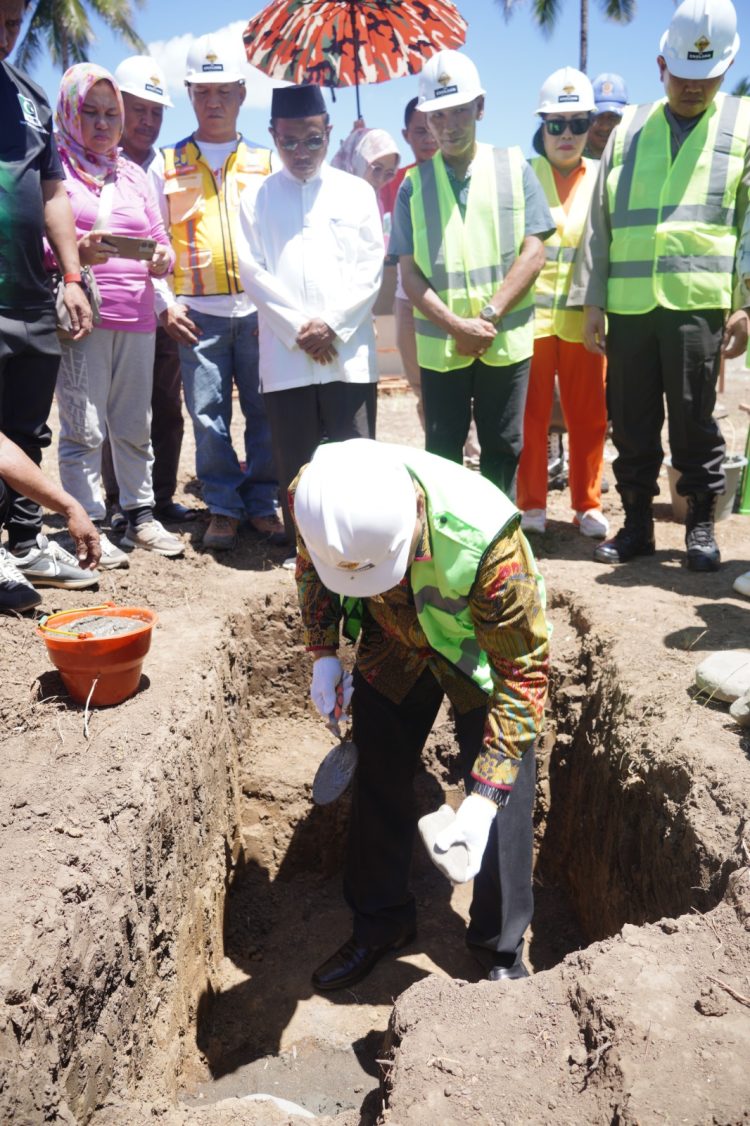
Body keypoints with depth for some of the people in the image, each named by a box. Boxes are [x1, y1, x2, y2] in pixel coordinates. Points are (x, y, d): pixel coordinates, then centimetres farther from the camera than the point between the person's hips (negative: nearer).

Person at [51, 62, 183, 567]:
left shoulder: (133, 174, 21)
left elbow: (160, 237, 20)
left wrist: (163, 258, -2)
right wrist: (76, 253, -21)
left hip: (137, 318, 5)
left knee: (136, 425, 9)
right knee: (84, 428, -6)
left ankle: (141, 515, 18)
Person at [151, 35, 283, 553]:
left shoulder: (266, 163, 13)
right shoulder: (167, 165, 12)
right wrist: (165, 303, -2)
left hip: (258, 309, 0)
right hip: (197, 313, 0)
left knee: (264, 412, 1)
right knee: (209, 416, 0)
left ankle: (264, 503, 13)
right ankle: (223, 508, 10)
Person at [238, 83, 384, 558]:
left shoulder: (357, 192, 10)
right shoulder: (256, 198, 10)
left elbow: (371, 268, 3)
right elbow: (252, 271, 2)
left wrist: (331, 324, -9)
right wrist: (298, 328, -8)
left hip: (349, 351, 0)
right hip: (285, 355, 1)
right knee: (294, 458, 5)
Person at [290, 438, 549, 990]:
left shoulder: (488, 544, -43)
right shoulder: (312, 495, -30)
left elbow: (522, 672, -31)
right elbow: (311, 566, -3)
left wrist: (487, 794, -34)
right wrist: (323, 653, -7)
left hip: (485, 650, -4)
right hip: (394, 644, 4)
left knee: (502, 804, -2)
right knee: (377, 784, 11)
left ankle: (502, 950, 23)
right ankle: (381, 923, 35)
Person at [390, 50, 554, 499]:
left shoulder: (514, 167, 4)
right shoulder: (415, 184, 5)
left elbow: (533, 252, -3)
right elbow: (410, 272, -1)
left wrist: (489, 317, -13)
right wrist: (455, 326, -14)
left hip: (506, 340, 0)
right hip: (440, 344, 0)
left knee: (503, 449, 9)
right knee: (443, 452, 7)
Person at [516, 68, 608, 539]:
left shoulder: (603, 177, 9)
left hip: (583, 318, 2)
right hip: (528, 316, -1)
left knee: (589, 418, 5)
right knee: (531, 417, 3)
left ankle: (588, 505, 18)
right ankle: (532, 505, 16)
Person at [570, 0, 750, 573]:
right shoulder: (629, 129, 15)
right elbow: (600, 223, 12)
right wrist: (592, 303, 5)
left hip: (698, 302, -2)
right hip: (628, 304, 3)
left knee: (694, 420, 3)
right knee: (631, 422, 7)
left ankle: (701, 525, 17)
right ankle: (637, 524, 19)